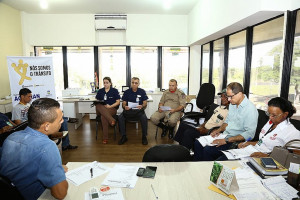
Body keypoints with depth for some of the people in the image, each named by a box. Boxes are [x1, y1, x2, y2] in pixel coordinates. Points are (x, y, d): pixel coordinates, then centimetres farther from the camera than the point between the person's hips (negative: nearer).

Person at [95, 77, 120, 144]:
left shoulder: (114, 91, 5)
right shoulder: (100, 91, 16)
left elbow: (118, 102, 0)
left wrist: (110, 106, -14)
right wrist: (96, 102, -6)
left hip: (112, 109, -3)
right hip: (101, 109, 3)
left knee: (103, 116, -37)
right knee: (98, 106, -36)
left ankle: (105, 138, -35)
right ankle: (111, 120, -49)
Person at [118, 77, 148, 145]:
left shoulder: (142, 91, 5)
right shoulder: (127, 92, 8)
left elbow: (145, 104, 4)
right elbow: (123, 104, 7)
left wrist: (142, 106, -19)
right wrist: (125, 107, -17)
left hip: (139, 110, -1)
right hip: (128, 110, 2)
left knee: (144, 118, -34)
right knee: (120, 117, -28)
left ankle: (144, 137, -12)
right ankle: (123, 136, -11)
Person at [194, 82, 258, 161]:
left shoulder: (250, 109, -18)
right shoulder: (232, 104, 9)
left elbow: (249, 134, -22)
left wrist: (227, 140, -24)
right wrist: (219, 130, 2)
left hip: (236, 141, -8)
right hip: (225, 135, 8)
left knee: (208, 150, -25)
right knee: (198, 143, -3)